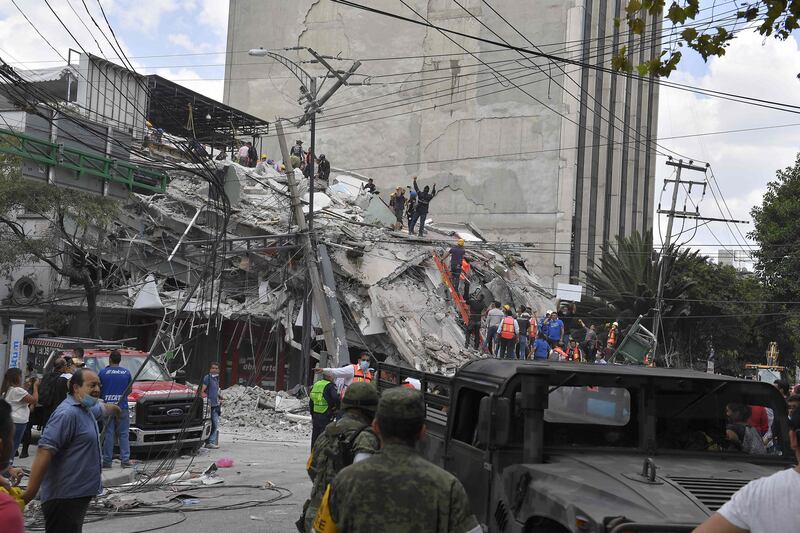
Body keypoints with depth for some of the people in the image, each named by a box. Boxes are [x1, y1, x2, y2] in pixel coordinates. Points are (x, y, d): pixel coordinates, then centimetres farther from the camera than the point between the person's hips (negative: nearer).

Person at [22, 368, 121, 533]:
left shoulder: (86, 408, 14)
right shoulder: (68, 413, -18)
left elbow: (103, 408, 40)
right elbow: (44, 452, -26)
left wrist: (115, 408, 62)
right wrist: (30, 493, -31)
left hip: (79, 493, 10)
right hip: (64, 497, -10)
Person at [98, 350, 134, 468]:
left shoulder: (103, 372, -2)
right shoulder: (126, 372, 3)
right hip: (122, 407, 1)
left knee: (108, 434, 3)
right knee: (123, 434, 5)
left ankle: (107, 461, 5)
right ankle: (125, 460, 0)